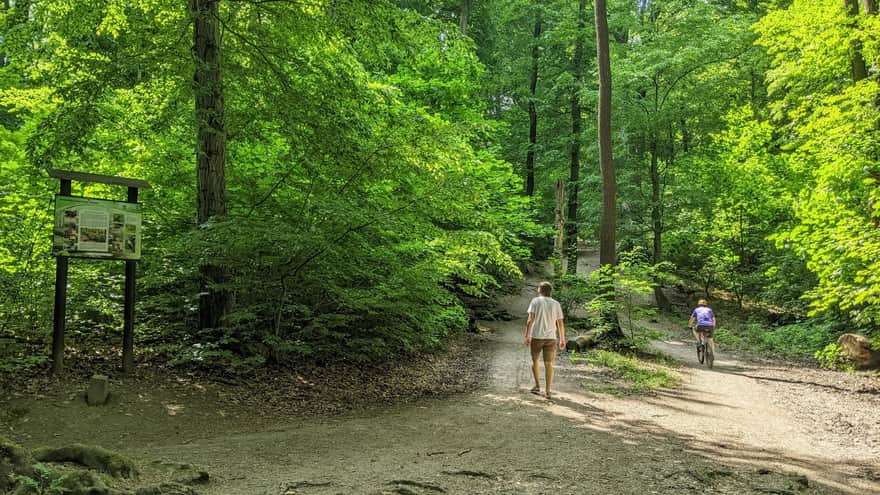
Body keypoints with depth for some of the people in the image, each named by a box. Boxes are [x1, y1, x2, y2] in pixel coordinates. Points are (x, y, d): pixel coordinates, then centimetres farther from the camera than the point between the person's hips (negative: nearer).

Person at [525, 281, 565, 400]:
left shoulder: (535, 301, -2)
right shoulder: (556, 304, 7)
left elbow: (530, 320, -10)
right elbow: (561, 324, 5)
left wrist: (527, 336, -8)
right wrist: (562, 340, 13)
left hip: (536, 337, -2)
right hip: (551, 338, 2)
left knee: (535, 360, 19)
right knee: (548, 364, 2)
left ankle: (537, 385, 19)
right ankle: (547, 391, -4)